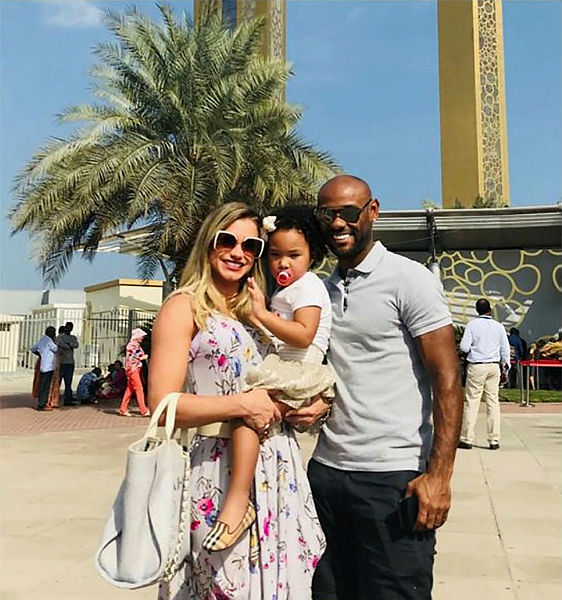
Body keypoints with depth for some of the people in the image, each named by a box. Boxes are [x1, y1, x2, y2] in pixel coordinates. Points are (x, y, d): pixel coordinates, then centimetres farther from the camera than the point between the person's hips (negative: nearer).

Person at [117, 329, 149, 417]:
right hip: (132, 369, -10)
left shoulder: (137, 345, 15)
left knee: (130, 390, 10)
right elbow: (130, 359, -19)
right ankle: (144, 410, -9)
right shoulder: (131, 345, -13)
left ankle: (123, 409, 15)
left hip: (136, 369, 10)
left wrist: (144, 356, 9)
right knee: (139, 389, -9)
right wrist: (142, 358, -15)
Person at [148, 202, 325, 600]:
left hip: (279, 464, 6)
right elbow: (163, 405, -14)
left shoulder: (258, 310, 14)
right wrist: (242, 405, -19)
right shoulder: (184, 307, -6)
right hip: (219, 466, -6)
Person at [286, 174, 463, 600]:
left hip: (393, 477, -6)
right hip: (326, 469, 6)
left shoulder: (409, 279, -7)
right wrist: (314, 402, -1)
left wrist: (439, 474, -18)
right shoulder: (322, 290, 11)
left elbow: (447, 381, -11)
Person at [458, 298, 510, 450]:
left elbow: (464, 347, -9)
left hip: (476, 366, -3)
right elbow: (505, 349, 6)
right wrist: (505, 367, 14)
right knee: (493, 401, 6)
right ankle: (494, 440, 9)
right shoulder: (499, 326, 5)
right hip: (494, 366, 3)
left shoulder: (472, 324, -4)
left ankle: (467, 439, 2)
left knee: (471, 402, 0)